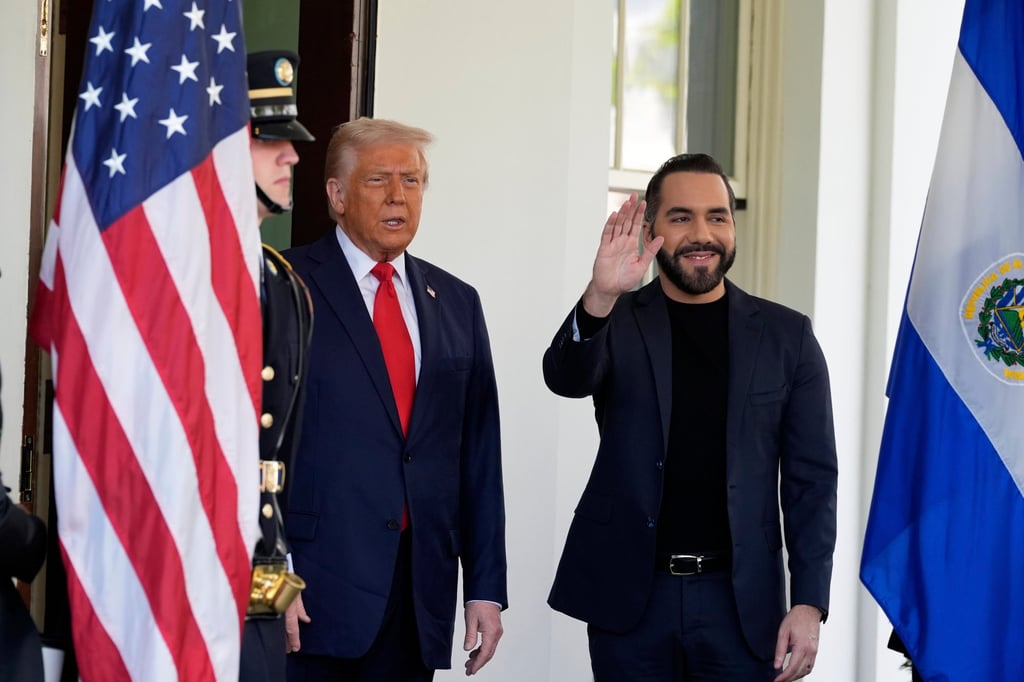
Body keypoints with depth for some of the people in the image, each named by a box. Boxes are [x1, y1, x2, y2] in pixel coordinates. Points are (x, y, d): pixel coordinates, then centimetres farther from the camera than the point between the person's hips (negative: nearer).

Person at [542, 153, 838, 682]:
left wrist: (809, 603, -5)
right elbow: (567, 377, -17)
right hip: (628, 596, 0)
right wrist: (599, 298, -36)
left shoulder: (786, 336, 4)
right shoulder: (615, 323, 3)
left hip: (740, 599, 0)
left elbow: (811, 479, 3)